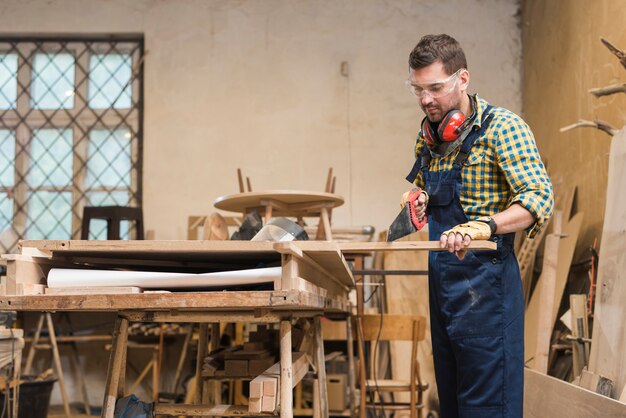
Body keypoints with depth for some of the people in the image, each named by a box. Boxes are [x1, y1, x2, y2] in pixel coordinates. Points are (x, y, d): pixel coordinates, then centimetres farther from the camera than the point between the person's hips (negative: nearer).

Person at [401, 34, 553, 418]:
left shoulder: (501, 127, -12)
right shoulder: (429, 134, 11)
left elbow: (539, 199, -21)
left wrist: (481, 227, -37)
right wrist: (419, 201, 5)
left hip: (485, 279, -8)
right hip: (441, 279, 8)